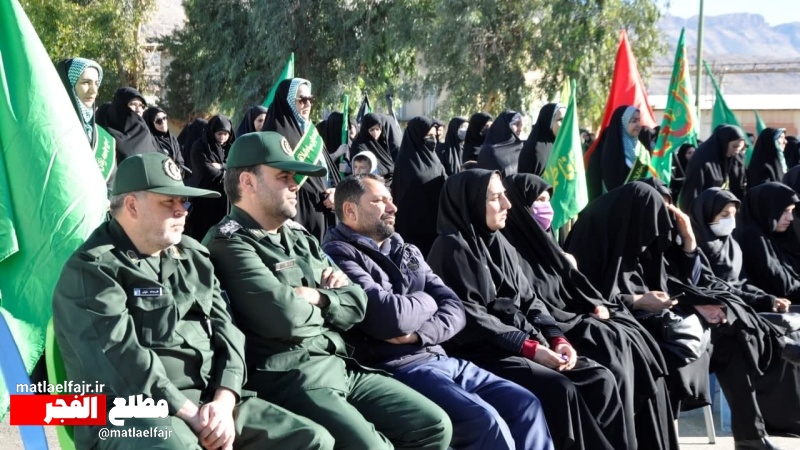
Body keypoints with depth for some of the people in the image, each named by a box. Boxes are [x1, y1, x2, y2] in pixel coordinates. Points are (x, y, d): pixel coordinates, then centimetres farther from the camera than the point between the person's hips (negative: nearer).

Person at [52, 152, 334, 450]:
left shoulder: (193, 257, 17)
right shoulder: (90, 271, -4)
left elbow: (225, 331, 11)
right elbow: (123, 360, -16)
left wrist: (223, 403, -6)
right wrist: (193, 417, -18)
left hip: (210, 400, 7)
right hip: (131, 412, -7)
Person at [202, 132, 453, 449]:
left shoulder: (299, 237, 18)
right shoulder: (229, 244, -10)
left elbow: (356, 304, 15)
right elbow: (286, 318, -23)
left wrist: (317, 297, -5)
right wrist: (320, 311, -1)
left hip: (341, 366, 9)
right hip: (285, 379, -8)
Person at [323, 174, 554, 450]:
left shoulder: (406, 251, 20)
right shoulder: (338, 255, -6)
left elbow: (455, 309, 11)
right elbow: (391, 317, -20)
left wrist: (418, 334, -10)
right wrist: (426, 300, 3)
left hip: (439, 359, 8)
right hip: (394, 368, -8)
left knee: (525, 404, -2)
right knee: (484, 421, -26)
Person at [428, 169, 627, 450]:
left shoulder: (500, 245, 18)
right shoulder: (452, 247, -8)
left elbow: (529, 301, 15)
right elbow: (470, 319, -16)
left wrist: (557, 338, -3)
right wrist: (528, 347, -19)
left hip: (524, 346, 8)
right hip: (481, 353, -8)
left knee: (600, 380, -7)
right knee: (560, 390, -27)